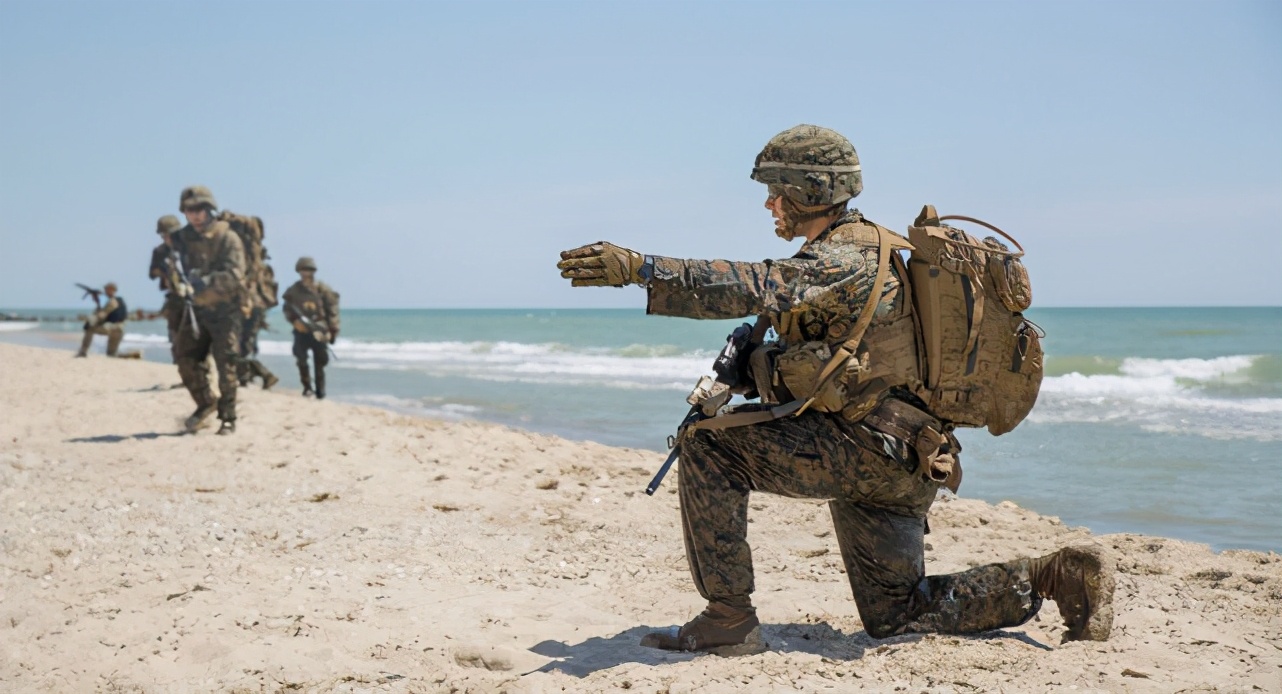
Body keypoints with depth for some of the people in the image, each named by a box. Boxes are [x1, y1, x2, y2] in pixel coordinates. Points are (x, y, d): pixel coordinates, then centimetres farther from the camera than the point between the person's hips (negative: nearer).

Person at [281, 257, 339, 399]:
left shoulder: (323, 290, -2)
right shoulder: (293, 291, 3)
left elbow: (332, 311, 0)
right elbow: (287, 310, 10)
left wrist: (334, 330, -3)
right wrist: (294, 319, -10)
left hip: (319, 331, -1)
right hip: (301, 331, 1)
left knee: (320, 363, 5)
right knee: (301, 360, -8)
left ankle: (320, 392, 14)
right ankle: (307, 387, 7)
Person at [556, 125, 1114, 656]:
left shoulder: (845, 261, -16)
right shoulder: (863, 250, 18)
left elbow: (752, 289, -33)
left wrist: (639, 267, -38)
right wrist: (753, 362, 5)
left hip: (867, 447, -11)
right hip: (891, 459, 11)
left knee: (707, 441, -15)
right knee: (894, 615, 18)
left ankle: (728, 621, -12)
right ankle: (1051, 577, 15)